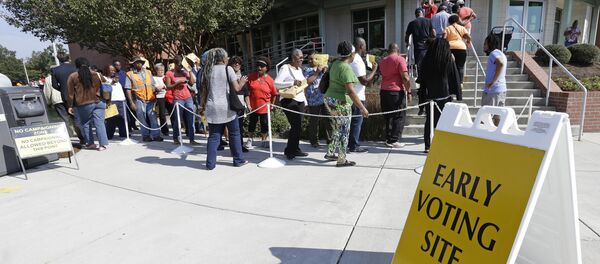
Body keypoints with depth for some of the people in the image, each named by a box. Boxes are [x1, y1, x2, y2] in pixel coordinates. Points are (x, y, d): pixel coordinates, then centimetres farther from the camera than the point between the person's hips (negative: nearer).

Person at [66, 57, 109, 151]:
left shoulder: (72, 76, 3)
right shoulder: (96, 75, 10)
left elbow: (70, 93, 2)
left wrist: (70, 106, 8)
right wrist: (104, 101, 26)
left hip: (83, 104, -2)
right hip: (98, 102, 2)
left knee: (85, 123, 12)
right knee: (99, 123, -1)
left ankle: (90, 143, 14)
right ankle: (103, 144, -6)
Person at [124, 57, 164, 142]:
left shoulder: (148, 72, 13)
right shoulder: (130, 74, 1)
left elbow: (154, 85, 14)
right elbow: (128, 89, -2)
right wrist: (131, 102, -9)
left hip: (150, 99, 3)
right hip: (139, 100, -2)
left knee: (152, 117, 1)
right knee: (142, 118, 2)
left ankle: (156, 135, 4)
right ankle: (146, 135, 10)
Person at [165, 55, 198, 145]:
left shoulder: (185, 72, 12)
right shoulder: (169, 73, 2)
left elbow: (192, 82, 4)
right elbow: (168, 87, -3)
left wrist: (189, 71, 1)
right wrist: (178, 83, -14)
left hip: (188, 98, 4)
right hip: (178, 99, -3)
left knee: (190, 119, 1)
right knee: (177, 119, 1)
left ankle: (191, 139, 5)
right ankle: (175, 138, 19)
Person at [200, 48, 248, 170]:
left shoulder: (208, 70, 9)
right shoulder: (228, 69, -3)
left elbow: (204, 90, 9)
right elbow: (236, 89, -8)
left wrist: (202, 105, 18)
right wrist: (242, 82, 11)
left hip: (212, 108, 4)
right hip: (227, 107, -4)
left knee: (213, 136, 7)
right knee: (234, 134, 10)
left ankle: (210, 163, 7)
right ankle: (238, 160, 17)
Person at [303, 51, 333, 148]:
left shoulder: (324, 68, 15)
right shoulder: (306, 69, 3)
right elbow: (307, 81, -12)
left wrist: (325, 70, -5)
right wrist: (317, 72, -12)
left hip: (326, 98, 4)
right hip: (314, 100, -3)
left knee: (329, 119, 4)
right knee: (314, 121, 2)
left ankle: (330, 139, 15)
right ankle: (314, 141, 15)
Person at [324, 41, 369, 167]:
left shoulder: (336, 63, 8)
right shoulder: (346, 68, -19)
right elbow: (350, 91, -25)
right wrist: (362, 108, -25)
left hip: (330, 99, 9)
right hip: (340, 102, -9)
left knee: (338, 128, 19)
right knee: (344, 130, 2)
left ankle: (330, 153, 26)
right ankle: (342, 160, 10)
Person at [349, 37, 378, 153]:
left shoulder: (352, 59, 12)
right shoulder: (358, 61, -18)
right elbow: (364, 81, -21)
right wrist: (374, 70, -10)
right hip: (357, 97, -9)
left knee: (353, 120, 16)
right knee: (357, 121, -1)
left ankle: (350, 144, 23)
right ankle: (354, 146, 6)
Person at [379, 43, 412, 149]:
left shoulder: (383, 60, 14)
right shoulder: (400, 59, -6)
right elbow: (405, 77, -12)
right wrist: (409, 91, -8)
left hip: (384, 91, 6)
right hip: (396, 91, -6)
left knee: (388, 117, 13)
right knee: (399, 117, 1)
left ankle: (388, 139, 15)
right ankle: (394, 141, -3)